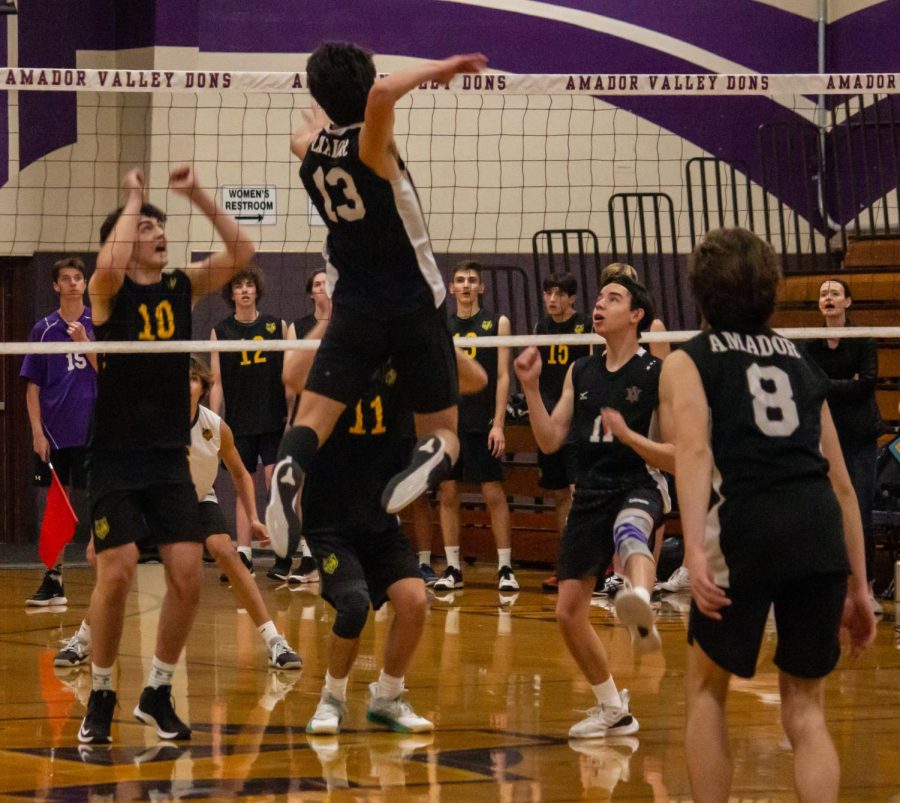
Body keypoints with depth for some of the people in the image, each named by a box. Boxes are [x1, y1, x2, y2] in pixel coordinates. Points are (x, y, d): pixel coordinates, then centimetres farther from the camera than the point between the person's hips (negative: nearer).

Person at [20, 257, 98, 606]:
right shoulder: (44, 330, 4)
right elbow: (33, 387, 5)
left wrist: (84, 342, -16)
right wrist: (37, 432, -3)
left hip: (93, 430, -1)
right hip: (54, 433, 1)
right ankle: (54, 581, 9)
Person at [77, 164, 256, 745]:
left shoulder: (183, 288, 7)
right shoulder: (110, 291, -5)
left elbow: (241, 252, -4)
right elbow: (109, 263, -29)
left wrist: (199, 195, -10)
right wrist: (132, 198, -16)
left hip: (170, 459, 4)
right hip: (116, 461, -4)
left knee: (189, 576, -4)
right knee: (117, 575, -12)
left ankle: (158, 693, 12)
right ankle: (101, 697, 5)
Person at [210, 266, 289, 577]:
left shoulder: (277, 326, 4)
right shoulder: (220, 331, 5)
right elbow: (216, 382, 5)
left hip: (275, 420, -1)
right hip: (240, 422, 1)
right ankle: (243, 555, 6)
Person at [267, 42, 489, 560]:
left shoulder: (310, 148, 1)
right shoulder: (369, 145, -16)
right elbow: (381, 95, -39)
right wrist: (434, 69, -24)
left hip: (354, 309, 3)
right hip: (417, 304, -3)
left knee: (312, 421, -3)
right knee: (443, 429, 8)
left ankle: (288, 471, -38)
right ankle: (429, 461, -28)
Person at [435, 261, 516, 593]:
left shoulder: (497, 323, 3)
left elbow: (502, 376, 0)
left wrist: (498, 423, -8)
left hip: (483, 424, -3)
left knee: (494, 494, -4)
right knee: (448, 493, 3)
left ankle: (505, 568, -1)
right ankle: (452, 569, 9)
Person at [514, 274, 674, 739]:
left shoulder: (658, 375, -3)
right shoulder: (580, 373, 13)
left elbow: (677, 458, -6)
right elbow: (550, 441, 10)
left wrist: (628, 435, -21)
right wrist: (531, 387, -1)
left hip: (639, 487, -6)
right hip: (589, 494, 6)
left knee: (630, 530, -43)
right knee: (568, 612, 6)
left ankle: (641, 608, -76)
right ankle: (613, 711, 25)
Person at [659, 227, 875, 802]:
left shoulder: (689, 361, 13)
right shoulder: (801, 363, 26)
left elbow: (695, 449, -7)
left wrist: (695, 551, -18)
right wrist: (858, 586, 27)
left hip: (746, 525, -3)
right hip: (821, 528, 3)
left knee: (707, 687, 18)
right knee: (806, 708, 12)